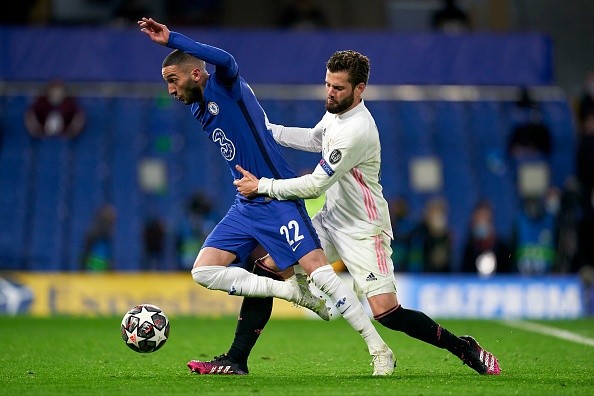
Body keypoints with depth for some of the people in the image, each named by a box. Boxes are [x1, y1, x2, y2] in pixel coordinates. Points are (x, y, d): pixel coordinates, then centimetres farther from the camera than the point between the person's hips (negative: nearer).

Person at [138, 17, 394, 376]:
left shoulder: (226, 86, -9)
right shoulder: (199, 110, 15)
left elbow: (226, 61, -34)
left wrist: (171, 39, -33)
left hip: (278, 199, -9)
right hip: (245, 207, 9)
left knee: (317, 268, -16)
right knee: (204, 271, -4)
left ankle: (379, 350, -9)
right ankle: (294, 292, -1)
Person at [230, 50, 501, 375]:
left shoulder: (357, 129, -26)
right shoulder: (336, 111, 3)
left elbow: (315, 184, -26)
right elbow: (315, 140, 28)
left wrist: (262, 186, -19)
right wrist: (269, 131, 19)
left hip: (362, 230, -9)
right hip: (330, 220, 9)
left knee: (386, 312, -18)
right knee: (267, 267, 1)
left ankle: (463, 348, -3)